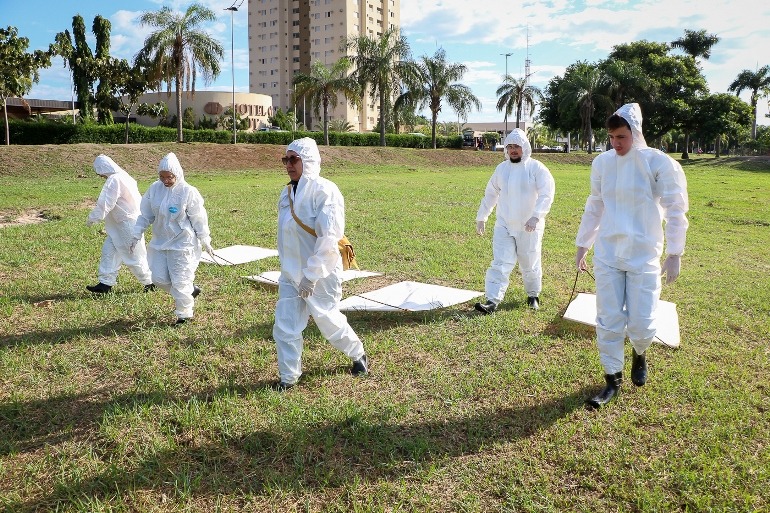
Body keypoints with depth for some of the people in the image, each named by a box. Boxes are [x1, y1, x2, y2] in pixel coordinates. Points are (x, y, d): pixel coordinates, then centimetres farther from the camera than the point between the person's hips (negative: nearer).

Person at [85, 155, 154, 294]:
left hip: (128, 224, -10)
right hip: (120, 224, 10)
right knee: (109, 251, 10)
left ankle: (150, 282, 15)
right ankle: (105, 283, 15)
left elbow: (105, 204, -19)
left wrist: (92, 218, -8)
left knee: (133, 256, 1)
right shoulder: (123, 176, 11)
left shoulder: (114, 180, -19)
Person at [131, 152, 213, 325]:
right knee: (159, 278, 8)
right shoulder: (155, 189, 0)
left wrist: (205, 241, -5)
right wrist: (136, 235, 4)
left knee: (180, 281, -2)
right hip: (159, 242, 6)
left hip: (182, 243, -6)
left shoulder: (188, 192, -14)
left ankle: (184, 314, 17)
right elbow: (145, 215, 9)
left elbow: (199, 219, -8)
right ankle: (190, 290, 30)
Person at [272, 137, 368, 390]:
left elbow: (329, 237, -23)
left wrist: (311, 274, -23)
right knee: (284, 327, 4)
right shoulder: (287, 193, 7)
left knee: (329, 323, 10)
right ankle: (288, 377, 21)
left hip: (320, 274, -6)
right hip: (291, 274, 6)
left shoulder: (324, 190, -17)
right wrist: (287, 267, 14)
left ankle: (358, 354, 38)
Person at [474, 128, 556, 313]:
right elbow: (490, 194, 16)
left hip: (529, 228, -3)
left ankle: (533, 295, 34)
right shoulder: (501, 168, 7)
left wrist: (536, 216, -29)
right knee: (499, 264, -4)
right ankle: (492, 301, -7)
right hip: (504, 227, 3)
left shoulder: (536, 168, -8)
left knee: (530, 265, 12)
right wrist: (481, 217, 17)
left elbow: (547, 194, -16)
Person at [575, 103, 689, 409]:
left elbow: (676, 211, -4)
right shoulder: (602, 162, 2)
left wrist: (674, 254, -6)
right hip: (607, 255, 3)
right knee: (608, 321, 3)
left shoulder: (659, 163, -8)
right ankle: (613, 380, 19)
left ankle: (639, 355, 35)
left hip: (644, 257, -3)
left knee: (641, 323, 0)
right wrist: (582, 246, 13)